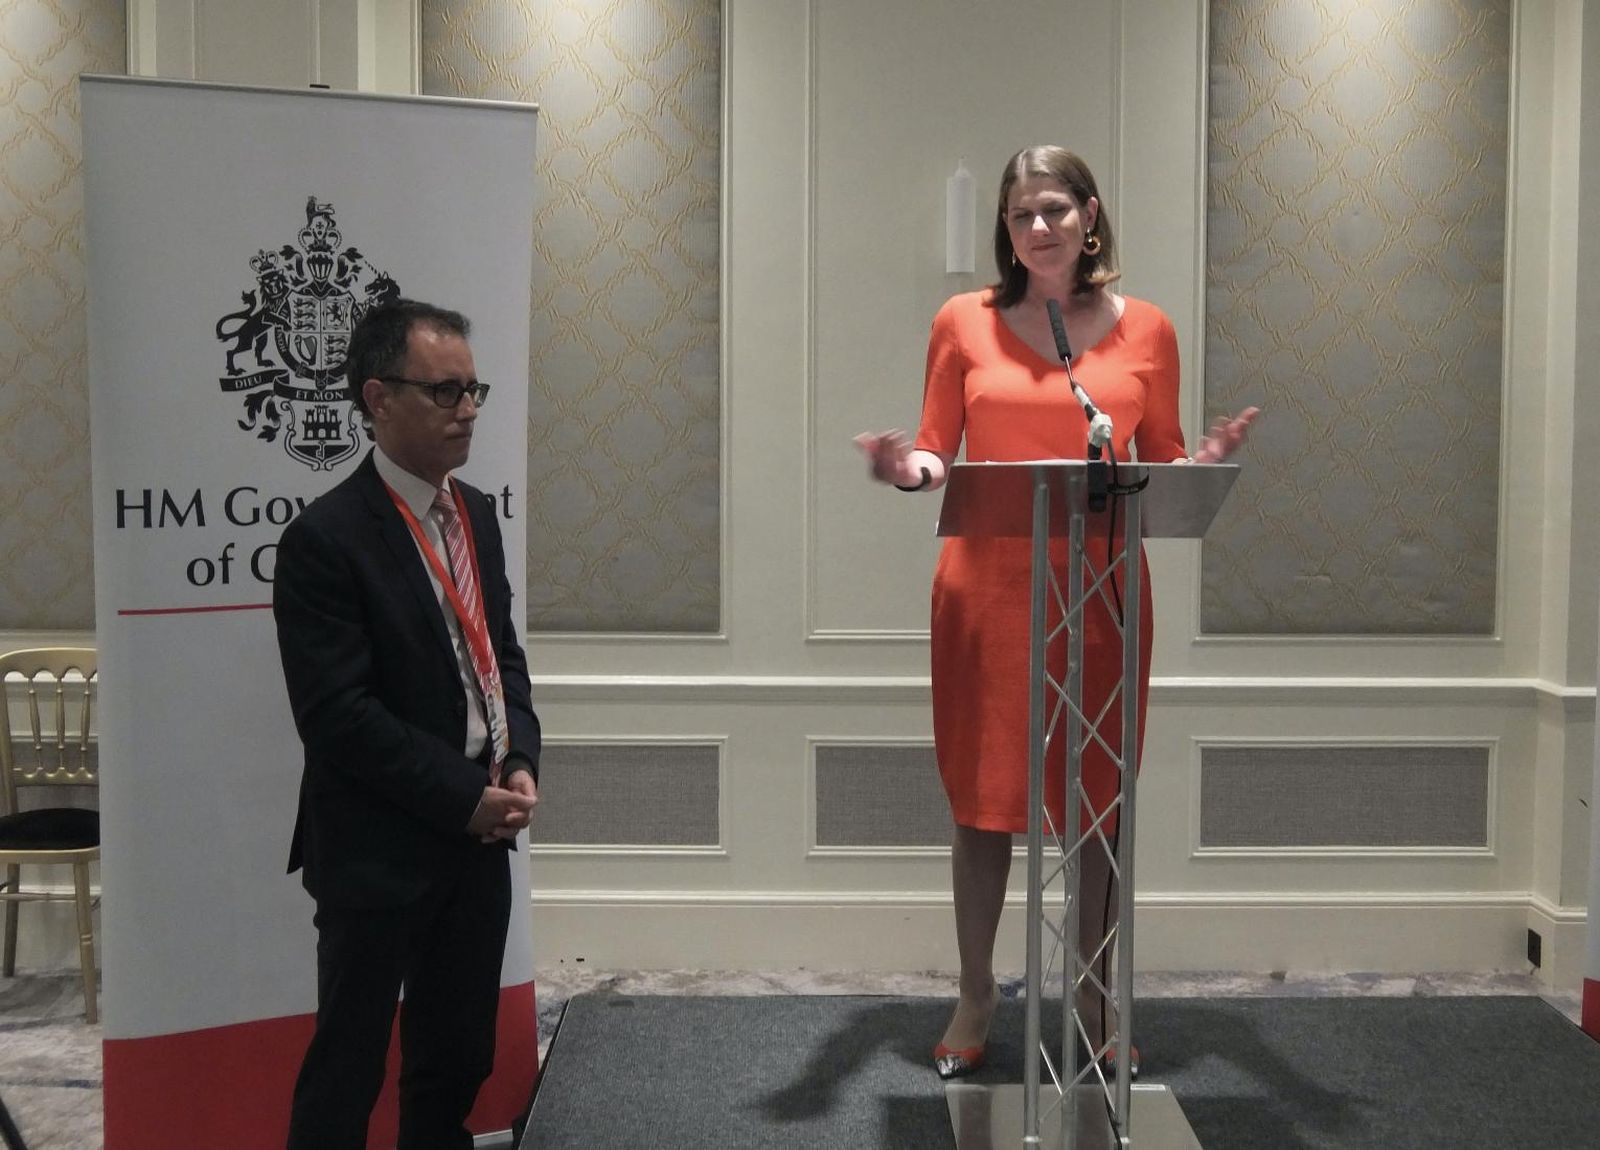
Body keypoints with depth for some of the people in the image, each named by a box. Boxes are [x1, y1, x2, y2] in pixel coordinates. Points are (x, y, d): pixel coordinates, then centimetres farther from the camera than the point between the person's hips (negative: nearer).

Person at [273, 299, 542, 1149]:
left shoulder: (475, 512, 8)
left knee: (459, 1054, 18)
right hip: (378, 850, -7)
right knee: (349, 1063, 8)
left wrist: (519, 762, -2)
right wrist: (464, 795, -16)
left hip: (478, 837, 7)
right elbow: (338, 717, -19)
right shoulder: (325, 539, -16)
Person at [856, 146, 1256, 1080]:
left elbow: (1162, 465, 11)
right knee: (983, 796, 6)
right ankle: (976, 994, 23)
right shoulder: (964, 322, 4)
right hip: (987, 588, 0)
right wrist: (910, 469, -16)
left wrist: (1208, 462, -10)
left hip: (1102, 589, 1)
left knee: (1098, 796, 8)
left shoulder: (1145, 329, 6)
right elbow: (938, 455, 6)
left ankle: (1096, 997, 25)